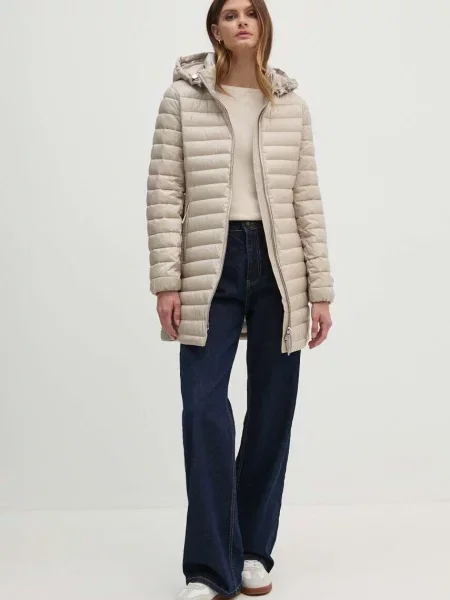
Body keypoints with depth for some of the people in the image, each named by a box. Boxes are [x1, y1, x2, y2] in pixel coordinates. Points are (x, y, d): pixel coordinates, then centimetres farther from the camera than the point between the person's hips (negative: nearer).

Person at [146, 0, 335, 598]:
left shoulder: (291, 104, 8)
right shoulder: (182, 98, 3)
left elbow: (307, 199, 6)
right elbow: (164, 194, 0)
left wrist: (321, 290, 3)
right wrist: (166, 282, -8)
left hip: (278, 268, 2)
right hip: (211, 267, -2)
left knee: (272, 410, 6)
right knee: (205, 408, -9)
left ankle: (254, 552, 23)